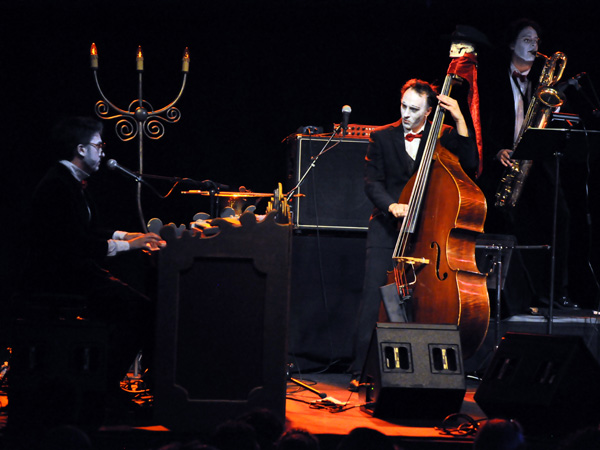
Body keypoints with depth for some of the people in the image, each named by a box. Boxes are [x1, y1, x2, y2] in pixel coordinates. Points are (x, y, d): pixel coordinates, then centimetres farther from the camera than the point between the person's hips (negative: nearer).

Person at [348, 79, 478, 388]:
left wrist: (459, 120, -12)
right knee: (374, 301, -6)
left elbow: (470, 164, -9)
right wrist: (391, 206, -18)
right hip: (388, 230, 0)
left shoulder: (443, 137, 6)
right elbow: (372, 182, 2)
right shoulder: (382, 138, 8)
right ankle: (360, 371, -1)